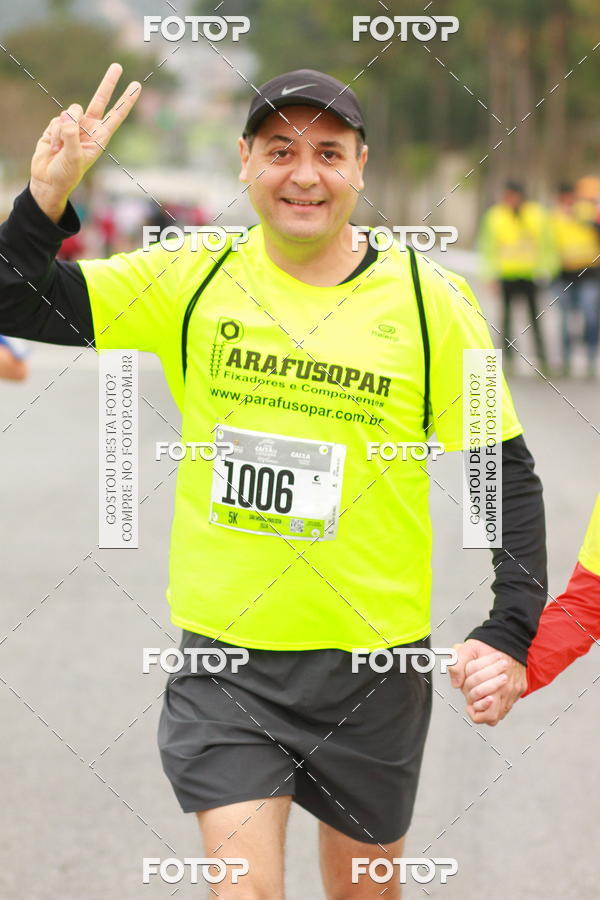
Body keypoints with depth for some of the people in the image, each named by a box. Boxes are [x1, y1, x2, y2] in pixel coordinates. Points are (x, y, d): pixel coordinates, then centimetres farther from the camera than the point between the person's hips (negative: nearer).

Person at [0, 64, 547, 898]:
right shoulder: (192, 280, -2)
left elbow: (506, 475, -2)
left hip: (373, 662, 0)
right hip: (224, 656, 0)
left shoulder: (429, 299, -6)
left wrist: (511, 632, -13)